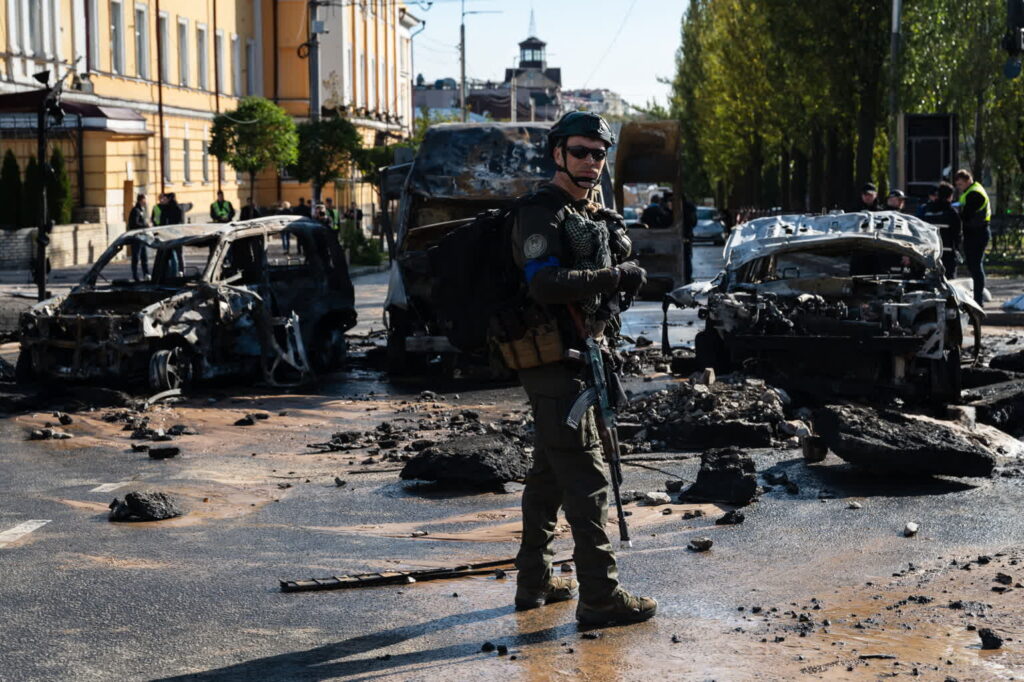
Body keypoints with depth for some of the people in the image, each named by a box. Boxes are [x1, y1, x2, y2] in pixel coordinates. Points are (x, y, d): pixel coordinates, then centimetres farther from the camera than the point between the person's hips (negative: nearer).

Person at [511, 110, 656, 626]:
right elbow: (545, 284, -25)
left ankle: (534, 581, 25)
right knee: (586, 477, -10)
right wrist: (614, 277, -23)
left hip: (577, 356, 10)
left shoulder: (592, 215, 19)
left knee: (549, 472, 15)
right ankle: (599, 594, -7)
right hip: (553, 359, -10)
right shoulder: (541, 213, -12)